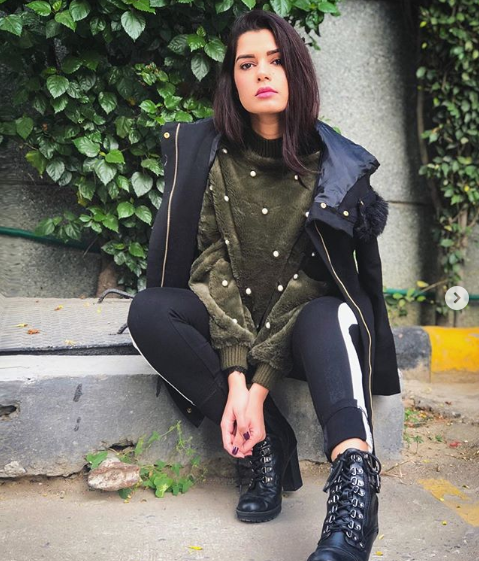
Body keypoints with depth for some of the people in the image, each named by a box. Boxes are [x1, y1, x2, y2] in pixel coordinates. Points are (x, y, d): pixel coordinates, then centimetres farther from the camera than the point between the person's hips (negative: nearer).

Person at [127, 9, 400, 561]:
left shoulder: (333, 165, -7)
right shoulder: (208, 155, -4)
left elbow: (306, 277, -14)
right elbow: (213, 261, -12)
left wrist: (258, 386, -23)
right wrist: (234, 375, -25)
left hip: (300, 317, -2)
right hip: (226, 317, 2)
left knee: (329, 317, -36)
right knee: (148, 311, -27)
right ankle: (271, 447, -23)